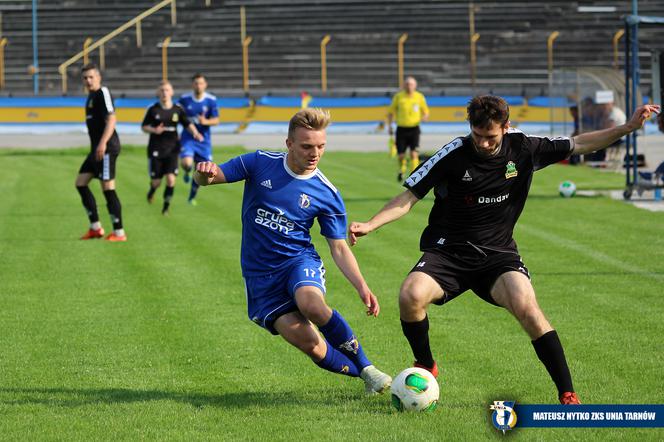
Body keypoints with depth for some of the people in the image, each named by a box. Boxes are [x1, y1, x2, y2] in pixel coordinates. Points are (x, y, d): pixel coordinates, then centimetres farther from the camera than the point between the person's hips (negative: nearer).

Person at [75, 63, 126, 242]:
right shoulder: (91, 96, 18)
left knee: (108, 187, -9)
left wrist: (103, 143, -27)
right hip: (96, 148, 10)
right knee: (80, 182, 11)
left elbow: (111, 119, -19)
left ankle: (119, 232, -4)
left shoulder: (103, 93, -11)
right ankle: (95, 227, 15)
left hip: (106, 148, -10)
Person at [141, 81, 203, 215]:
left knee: (171, 178, -12)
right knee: (156, 181, 3)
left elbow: (187, 124, 2)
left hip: (172, 149, 1)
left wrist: (195, 133, -18)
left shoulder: (178, 109, 1)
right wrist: (154, 130, -18)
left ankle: (166, 207, 3)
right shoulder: (153, 109, -3)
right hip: (156, 149, -1)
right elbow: (144, 127, 2)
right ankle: (152, 191, 41)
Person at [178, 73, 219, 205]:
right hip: (188, 138, -1)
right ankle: (187, 173, 14)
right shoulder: (184, 99, -4)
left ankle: (192, 197, 27)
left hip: (203, 139, 1)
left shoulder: (211, 100, -5)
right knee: (187, 163, -25)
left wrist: (206, 121, -25)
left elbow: (216, 120, -5)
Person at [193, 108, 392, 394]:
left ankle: (366, 367, -17)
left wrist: (362, 287, -13)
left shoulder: (327, 194, -5)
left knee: (311, 304, -37)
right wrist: (205, 173, -28)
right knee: (309, 344, -17)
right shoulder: (259, 163, -5)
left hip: (299, 261, -1)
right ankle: (362, 373, 7)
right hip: (260, 273, 1)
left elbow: (339, 248, 1)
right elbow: (205, 179, -2)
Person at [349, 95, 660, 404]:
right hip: (448, 250, -1)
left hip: (497, 254, 1)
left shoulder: (523, 149, -3)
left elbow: (578, 144, 9)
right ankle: (425, 366, 1)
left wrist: (628, 128, 3)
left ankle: (567, 394, -17)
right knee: (410, 296, -29)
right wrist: (369, 225, -20)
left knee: (527, 307, -27)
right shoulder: (454, 155, -11)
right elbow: (409, 197, -7)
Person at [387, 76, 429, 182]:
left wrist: (424, 117, -12)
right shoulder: (398, 96, 1)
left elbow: (426, 112, 12)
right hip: (401, 129, 1)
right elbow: (391, 111, 10)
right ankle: (402, 170, 32)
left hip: (414, 128, -1)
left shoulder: (419, 97, 3)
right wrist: (389, 125, 1)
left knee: (414, 153, -15)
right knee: (401, 155, 2)